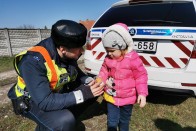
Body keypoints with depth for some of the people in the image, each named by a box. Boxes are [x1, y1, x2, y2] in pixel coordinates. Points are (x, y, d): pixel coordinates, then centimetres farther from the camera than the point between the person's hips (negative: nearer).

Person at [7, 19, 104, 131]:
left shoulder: (67, 55, -14)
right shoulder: (33, 61, -33)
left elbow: (77, 74, 4)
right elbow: (44, 102, -35)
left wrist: (89, 81, -17)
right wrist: (83, 94, -37)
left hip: (57, 93, 6)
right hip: (32, 101, -6)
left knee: (93, 91, -4)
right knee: (65, 122, -32)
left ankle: (64, 117, 3)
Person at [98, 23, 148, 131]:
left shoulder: (133, 58, -19)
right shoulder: (108, 58, -6)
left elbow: (141, 76, -12)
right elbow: (104, 71, 7)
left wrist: (142, 93, -16)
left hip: (127, 98, -2)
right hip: (111, 96, 2)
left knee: (124, 121, 21)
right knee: (112, 122, 8)